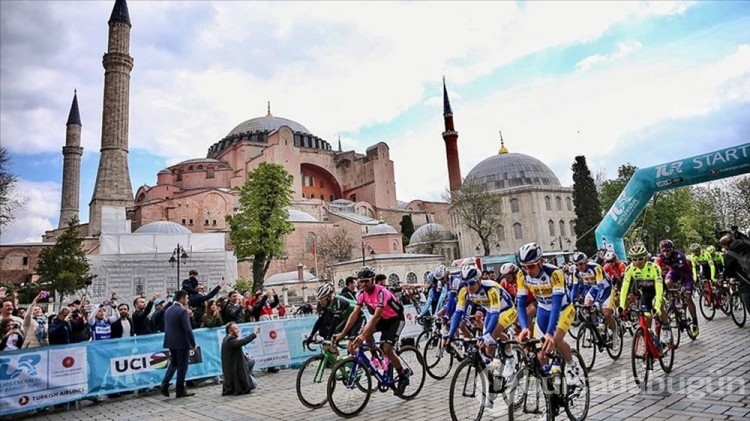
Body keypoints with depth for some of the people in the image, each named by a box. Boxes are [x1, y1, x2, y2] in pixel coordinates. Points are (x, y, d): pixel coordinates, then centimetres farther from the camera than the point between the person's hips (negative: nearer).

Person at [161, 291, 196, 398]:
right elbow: (188, 329, -19)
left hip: (171, 342, 7)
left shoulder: (168, 310, 7)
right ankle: (180, 390, 11)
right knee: (182, 366, 4)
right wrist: (193, 344, -12)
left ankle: (164, 385, 13)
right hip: (182, 343, -7)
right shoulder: (182, 311, -18)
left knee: (173, 364, 21)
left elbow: (166, 327, 12)